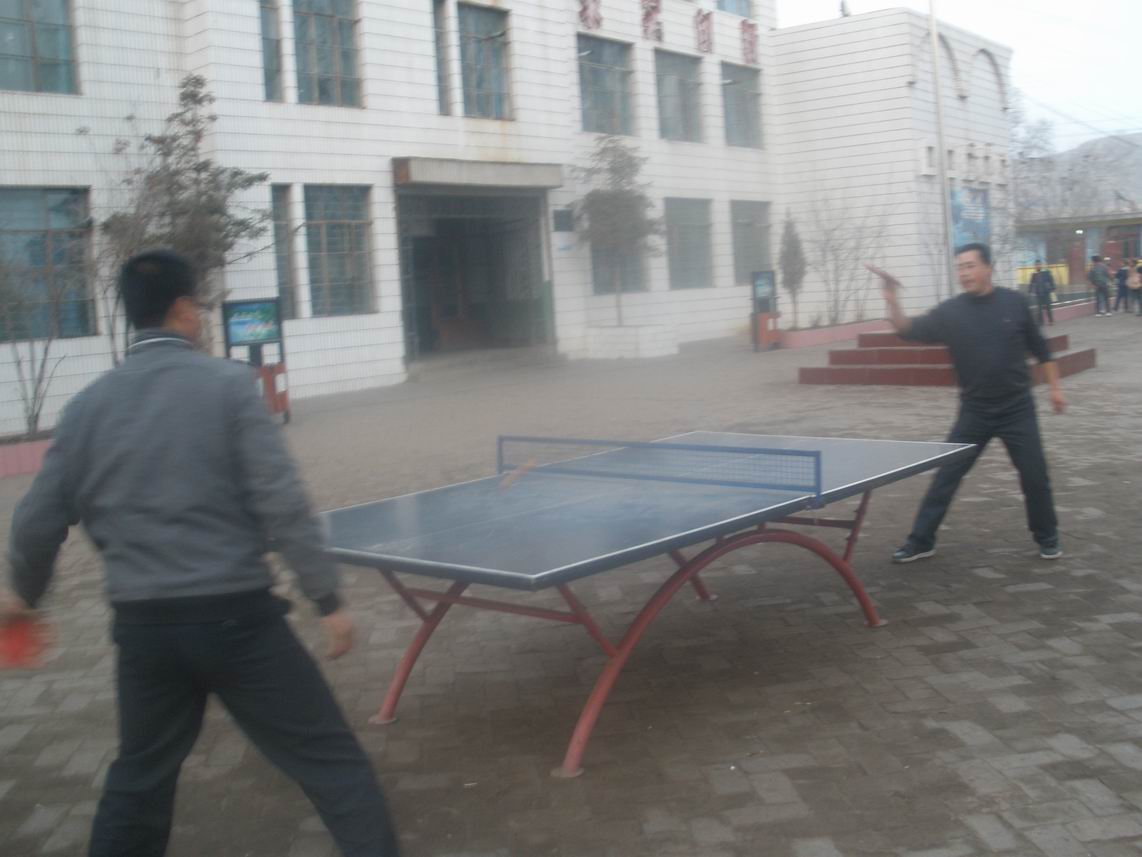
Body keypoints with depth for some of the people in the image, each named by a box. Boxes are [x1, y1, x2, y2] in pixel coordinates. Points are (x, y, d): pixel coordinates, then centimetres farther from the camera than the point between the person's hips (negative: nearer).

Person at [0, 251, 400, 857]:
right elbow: (281, 504, -13)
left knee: (139, 775, 26)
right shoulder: (227, 384, -7)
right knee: (331, 761, 5)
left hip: (142, 623, 5)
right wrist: (328, 599, -7)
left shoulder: (87, 406, 5)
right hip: (235, 614, -4)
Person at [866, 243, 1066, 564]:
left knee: (1035, 476, 5)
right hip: (974, 412, 0)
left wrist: (1054, 387, 7)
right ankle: (921, 540, 8)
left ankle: (1047, 538, 26)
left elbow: (1039, 348, 7)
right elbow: (910, 330, -15)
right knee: (945, 476, -1)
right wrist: (892, 301, -31)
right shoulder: (950, 312, -5)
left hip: (1017, 409, 0)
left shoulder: (1015, 303, -4)